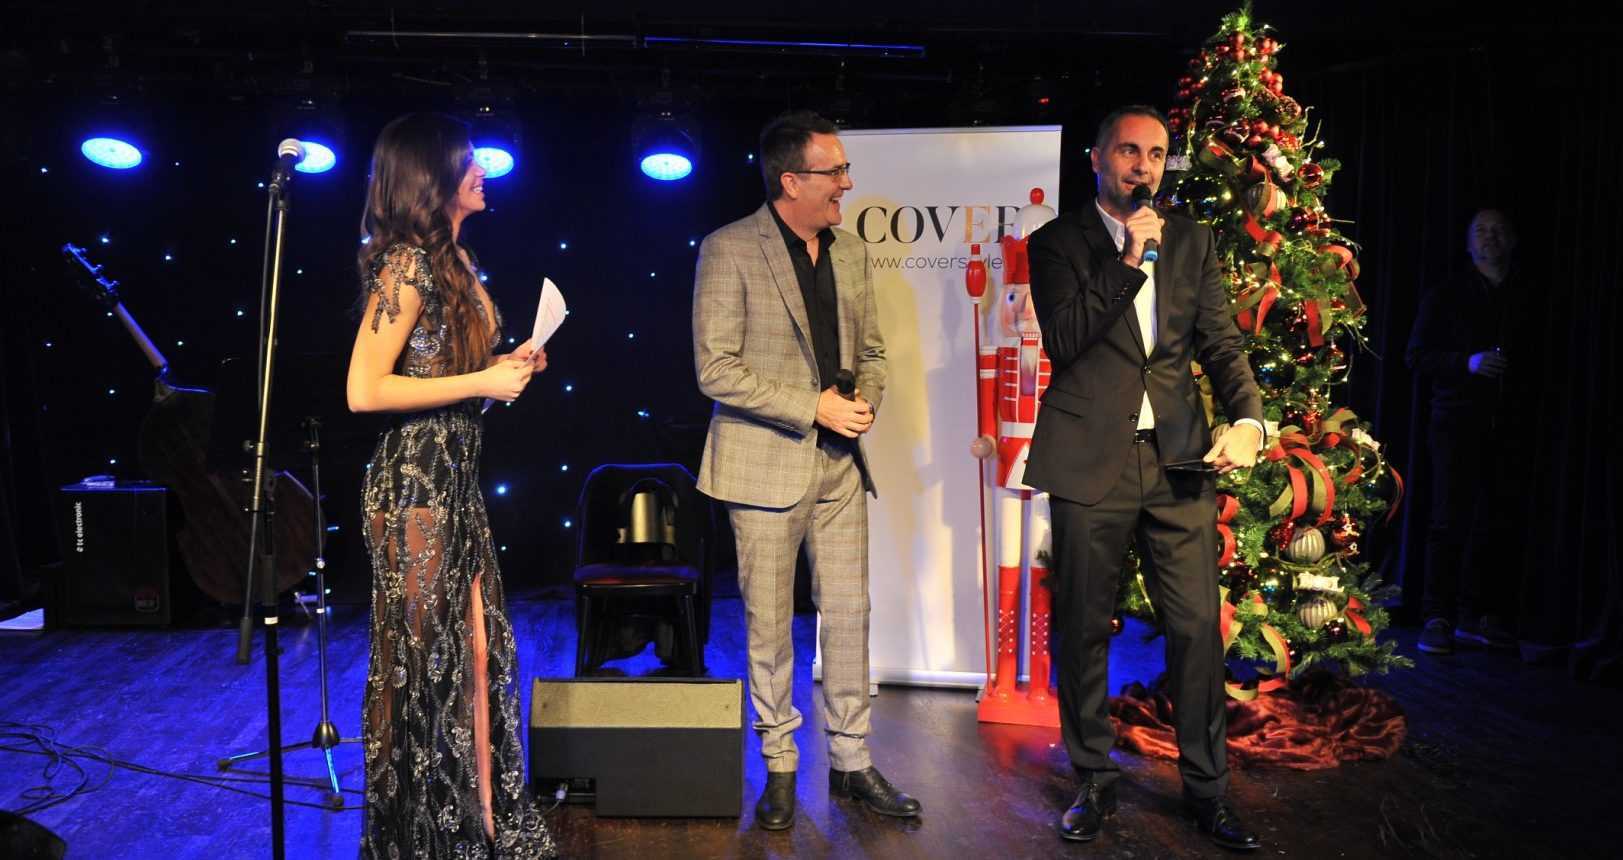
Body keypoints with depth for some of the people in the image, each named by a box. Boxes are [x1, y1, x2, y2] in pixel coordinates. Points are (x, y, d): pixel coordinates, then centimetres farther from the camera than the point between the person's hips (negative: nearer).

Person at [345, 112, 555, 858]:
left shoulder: (452, 258, 13)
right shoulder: (407, 264, -15)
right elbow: (365, 391, -20)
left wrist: (508, 364, 5)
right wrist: (483, 383, -17)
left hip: (456, 480, 9)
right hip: (416, 484, -9)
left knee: (476, 651, 13)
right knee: (424, 663, 3)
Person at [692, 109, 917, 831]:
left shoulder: (851, 252, 10)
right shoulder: (729, 250, -9)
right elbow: (716, 370, -14)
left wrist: (865, 401, -4)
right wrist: (814, 407, -17)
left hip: (840, 464, 5)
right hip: (766, 464, -5)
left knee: (849, 616, 9)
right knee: (769, 626, 6)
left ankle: (852, 763, 23)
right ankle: (779, 768, 22)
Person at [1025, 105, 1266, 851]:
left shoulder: (1190, 239, 12)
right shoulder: (1058, 242, 2)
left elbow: (1221, 341, 7)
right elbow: (1064, 340, -10)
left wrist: (1247, 417, -10)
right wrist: (1129, 261, -15)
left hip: (1178, 456, 3)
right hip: (1092, 459, -2)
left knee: (1197, 626, 3)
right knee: (1083, 629, 7)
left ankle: (1206, 788, 19)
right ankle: (1094, 781, 24)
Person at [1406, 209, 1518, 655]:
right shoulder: (1444, 295, 6)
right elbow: (1418, 356, 0)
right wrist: (1467, 362, -15)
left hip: (1507, 426, 3)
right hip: (1458, 421, -3)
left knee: (1493, 523, 3)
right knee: (1449, 521, -5)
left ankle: (1477, 615, 11)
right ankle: (1438, 618, -2)